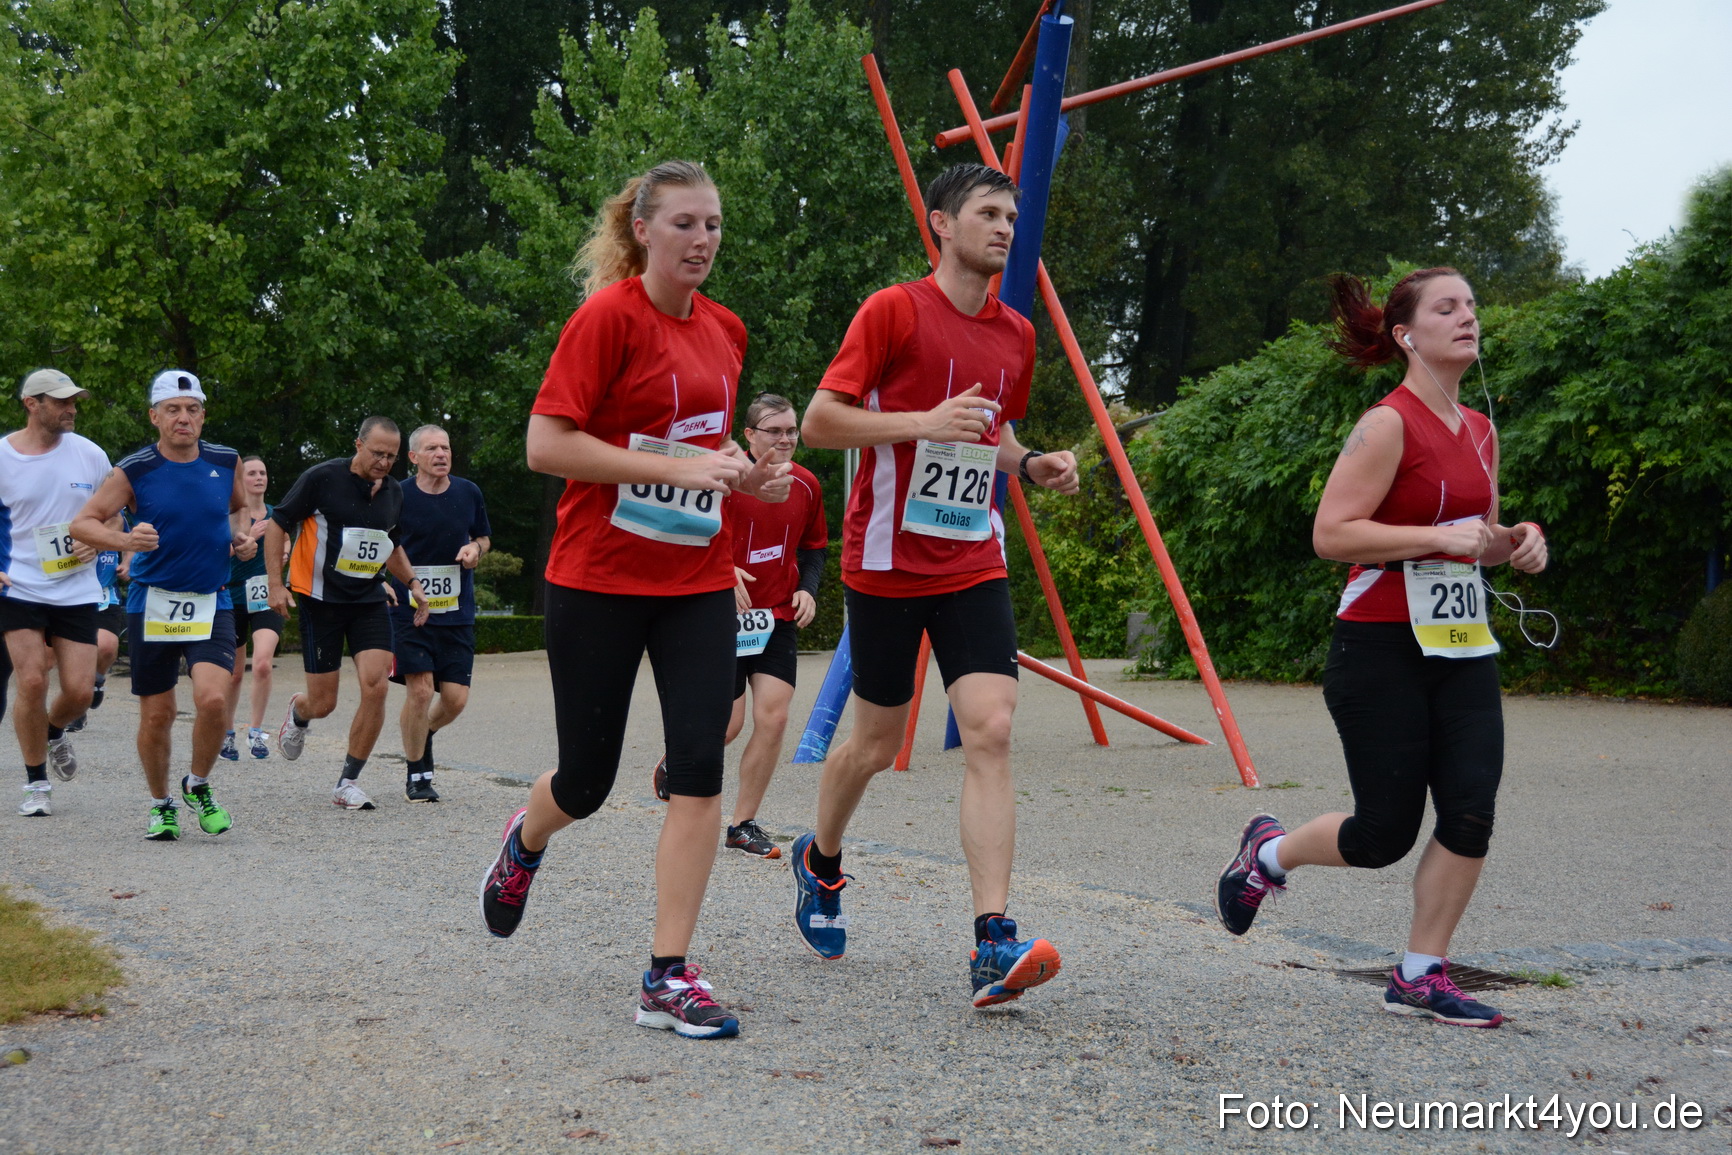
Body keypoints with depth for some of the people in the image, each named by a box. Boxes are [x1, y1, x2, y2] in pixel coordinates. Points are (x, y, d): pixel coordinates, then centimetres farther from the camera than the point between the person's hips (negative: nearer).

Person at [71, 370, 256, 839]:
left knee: (212, 698, -19)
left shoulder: (226, 461, 3)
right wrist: (124, 540, -23)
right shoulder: (134, 470, -6)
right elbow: (82, 522, -4)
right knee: (156, 715, 4)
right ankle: (161, 805, 27)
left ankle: (199, 785, 8)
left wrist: (240, 536, 2)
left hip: (212, 603, 1)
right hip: (152, 603, -1)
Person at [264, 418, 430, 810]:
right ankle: (297, 714, 40)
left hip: (370, 601, 4)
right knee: (323, 703, -1)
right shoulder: (322, 478, -11)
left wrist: (412, 582, 9)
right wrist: (275, 583, -11)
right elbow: (276, 524, -4)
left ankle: (347, 784, -2)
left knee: (375, 686, -14)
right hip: (321, 600, -4)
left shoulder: (394, 492, 6)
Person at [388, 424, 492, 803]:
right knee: (420, 690, -11)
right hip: (409, 610, -3)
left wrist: (475, 549, -3)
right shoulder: (398, 497, -5)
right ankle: (417, 776, 8)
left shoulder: (469, 492, 5)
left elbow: (484, 537, 19)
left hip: (457, 612, 3)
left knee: (455, 698, -1)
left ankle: (422, 732, 34)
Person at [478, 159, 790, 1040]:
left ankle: (668, 977, -2)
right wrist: (676, 467, -22)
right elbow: (545, 446, -17)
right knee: (587, 779, 7)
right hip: (599, 578, -5)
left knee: (699, 767, -8)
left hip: (699, 579, 5)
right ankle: (524, 844, 44)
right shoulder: (609, 315, -11)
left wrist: (744, 473, 4)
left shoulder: (724, 330, 9)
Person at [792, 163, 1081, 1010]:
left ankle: (993, 942, -18)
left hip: (973, 563, 4)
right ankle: (820, 863, 39)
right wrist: (925, 422, -23)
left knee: (991, 730, -13)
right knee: (877, 740, 8)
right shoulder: (893, 311, -7)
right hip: (886, 560, -4)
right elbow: (819, 421, -11)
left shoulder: (1016, 336, 11)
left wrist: (1031, 465, 4)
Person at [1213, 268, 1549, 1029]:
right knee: (1385, 834, -1)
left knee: (1471, 812, -6)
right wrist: (1439, 537, -22)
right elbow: (1330, 534, -18)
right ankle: (1268, 853, 29)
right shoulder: (1389, 425, -12)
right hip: (1383, 650, -7)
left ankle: (1420, 977, 7)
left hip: (1462, 648, 7)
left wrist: (1515, 539, 4)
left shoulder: (1479, 431, 13)